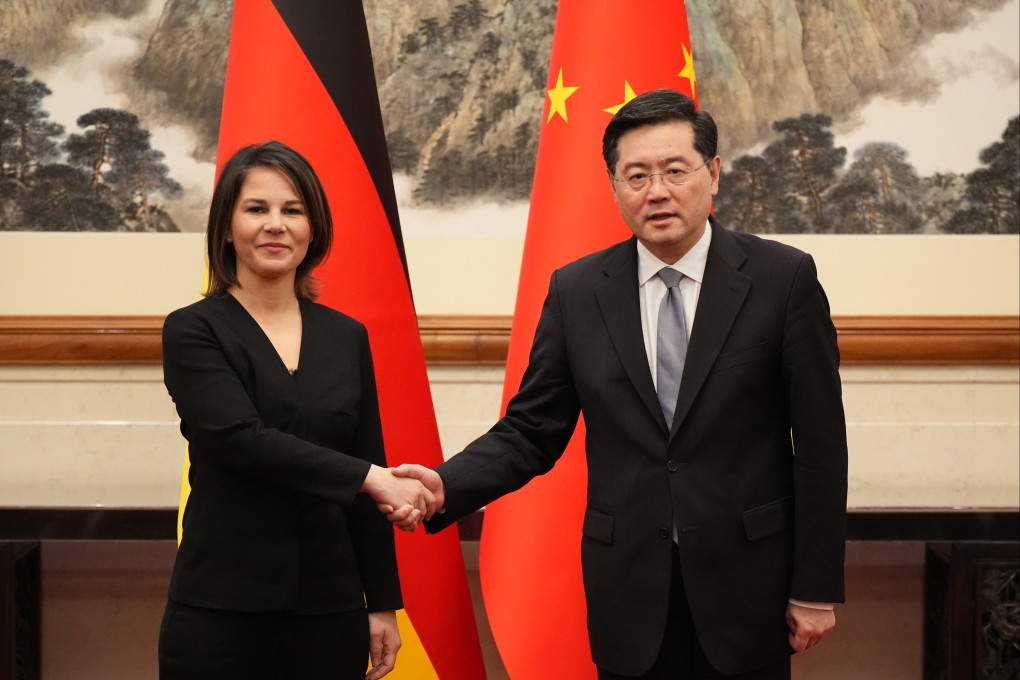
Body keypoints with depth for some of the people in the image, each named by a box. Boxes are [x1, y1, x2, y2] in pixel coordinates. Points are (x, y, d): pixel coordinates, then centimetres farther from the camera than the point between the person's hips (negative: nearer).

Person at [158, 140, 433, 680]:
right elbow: (241, 439, -17)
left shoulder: (347, 337, 8)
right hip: (219, 610, -3)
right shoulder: (193, 332, -3)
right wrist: (370, 477, -20)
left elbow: (370, 491, 9)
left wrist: (382, 603, 8)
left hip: (330, 609, 3)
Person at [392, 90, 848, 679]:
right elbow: (531, 431, 1)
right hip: (628, 587, 2)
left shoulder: (784, 278, -6)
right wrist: (446, 486, -16)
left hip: (746, 581, -1)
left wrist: (817, 586, -4)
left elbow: (820, 442, -5)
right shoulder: (575, 291, 0)